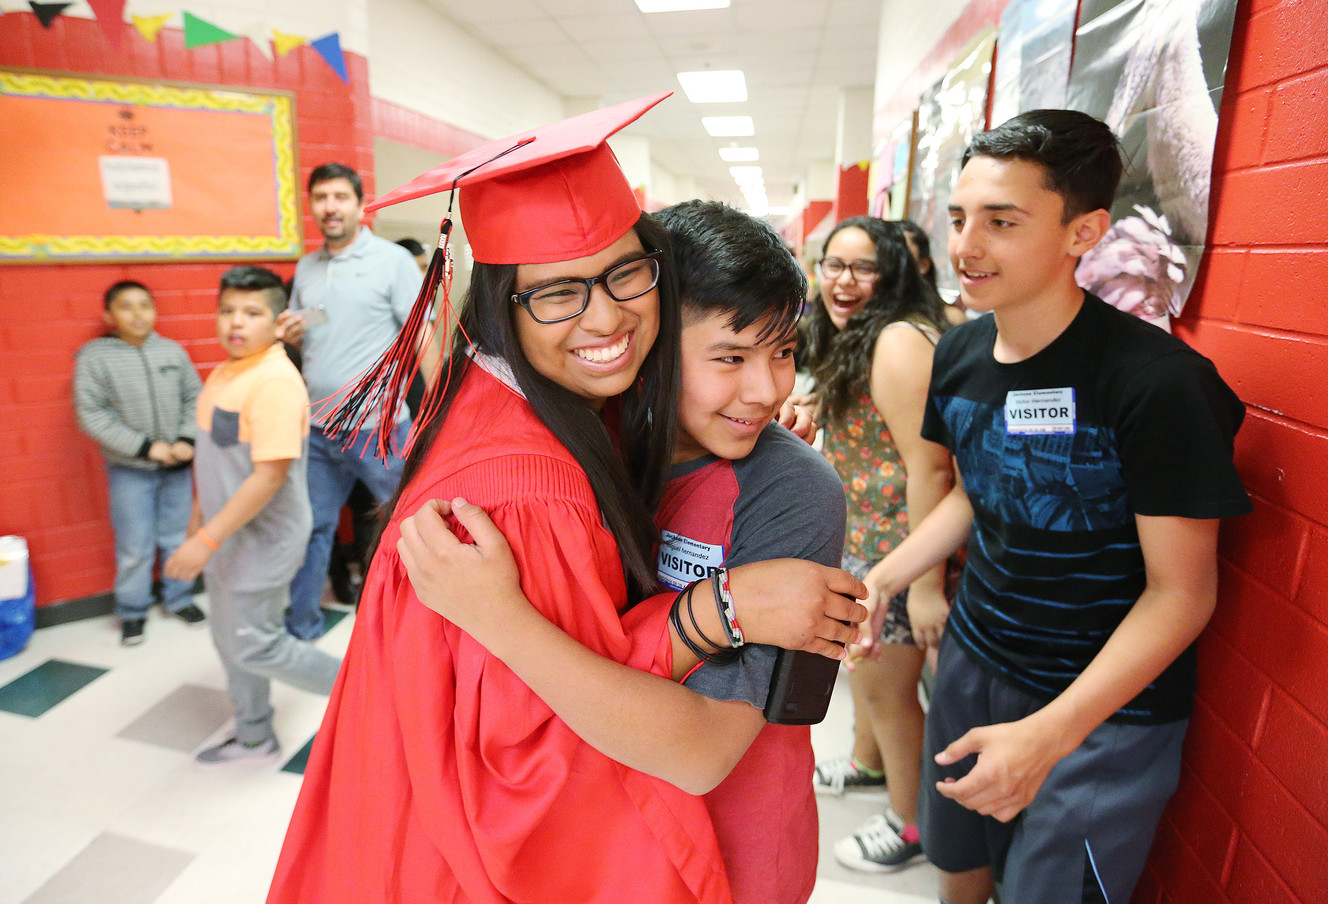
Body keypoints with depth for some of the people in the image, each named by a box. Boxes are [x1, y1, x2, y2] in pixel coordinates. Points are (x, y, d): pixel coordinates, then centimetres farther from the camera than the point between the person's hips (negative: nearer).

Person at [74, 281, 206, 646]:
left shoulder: (172, 351, 1)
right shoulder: (94, 356, -7)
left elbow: (194, 398, 5)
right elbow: (91, 414, -10)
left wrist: (187, 441, -10)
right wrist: (145, 447, -15)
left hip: (177, 466, 3)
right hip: (129, 470, -2)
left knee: (177, 539, 14)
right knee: (135, 548, 4)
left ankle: (179, 598, 32)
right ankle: (132, 612, 24)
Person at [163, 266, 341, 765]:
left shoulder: (275, 382, -24)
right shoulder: (227, 372, 6)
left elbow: (270, 475, -28)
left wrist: (206, 540, -25)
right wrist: (200, 515, 23)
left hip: (261, 539, -9)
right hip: (227, 534, 9)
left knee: (255, 647, 1)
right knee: (230, 639, 20)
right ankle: (254, 737, 38)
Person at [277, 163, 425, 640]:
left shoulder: (393, 259, -4)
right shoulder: (306, 267, 13)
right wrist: (290, 332, -2)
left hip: (379, 426, -5)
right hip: (316, 427, 5)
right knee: (311, 528, 13)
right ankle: (301, 626, 29)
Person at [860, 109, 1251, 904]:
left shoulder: (1160, 382, -23)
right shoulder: (960, 353, -4)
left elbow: (1181, 593, -19)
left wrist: (1049, 733, -26)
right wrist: (880, 582, -1)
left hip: (1106, 711, -5)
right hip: (973, 659, 6)